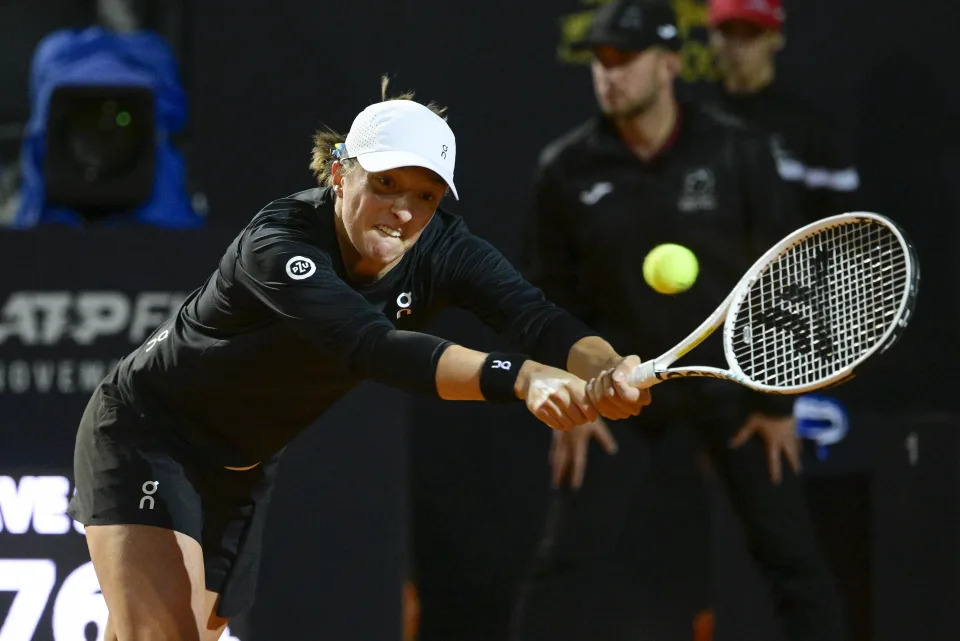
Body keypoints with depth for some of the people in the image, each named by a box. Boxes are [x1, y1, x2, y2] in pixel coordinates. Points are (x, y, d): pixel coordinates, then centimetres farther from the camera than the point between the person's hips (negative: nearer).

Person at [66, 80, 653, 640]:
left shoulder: (441, 248, -16)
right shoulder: (279, 244, -34)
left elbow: (535, 315, -32)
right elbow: (374, 347, -50)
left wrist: (607, 371, -55)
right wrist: (520, 378, -62)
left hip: (243, 472, 7)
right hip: (147, 437, -7)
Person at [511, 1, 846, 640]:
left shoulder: (737, 152, -10)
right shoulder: (567, 170, -6)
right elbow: (554, 294, 5)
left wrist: (778, 401, -5)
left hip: (734, 380, -1)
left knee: (790, 553, 1)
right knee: (568, 560, -5)